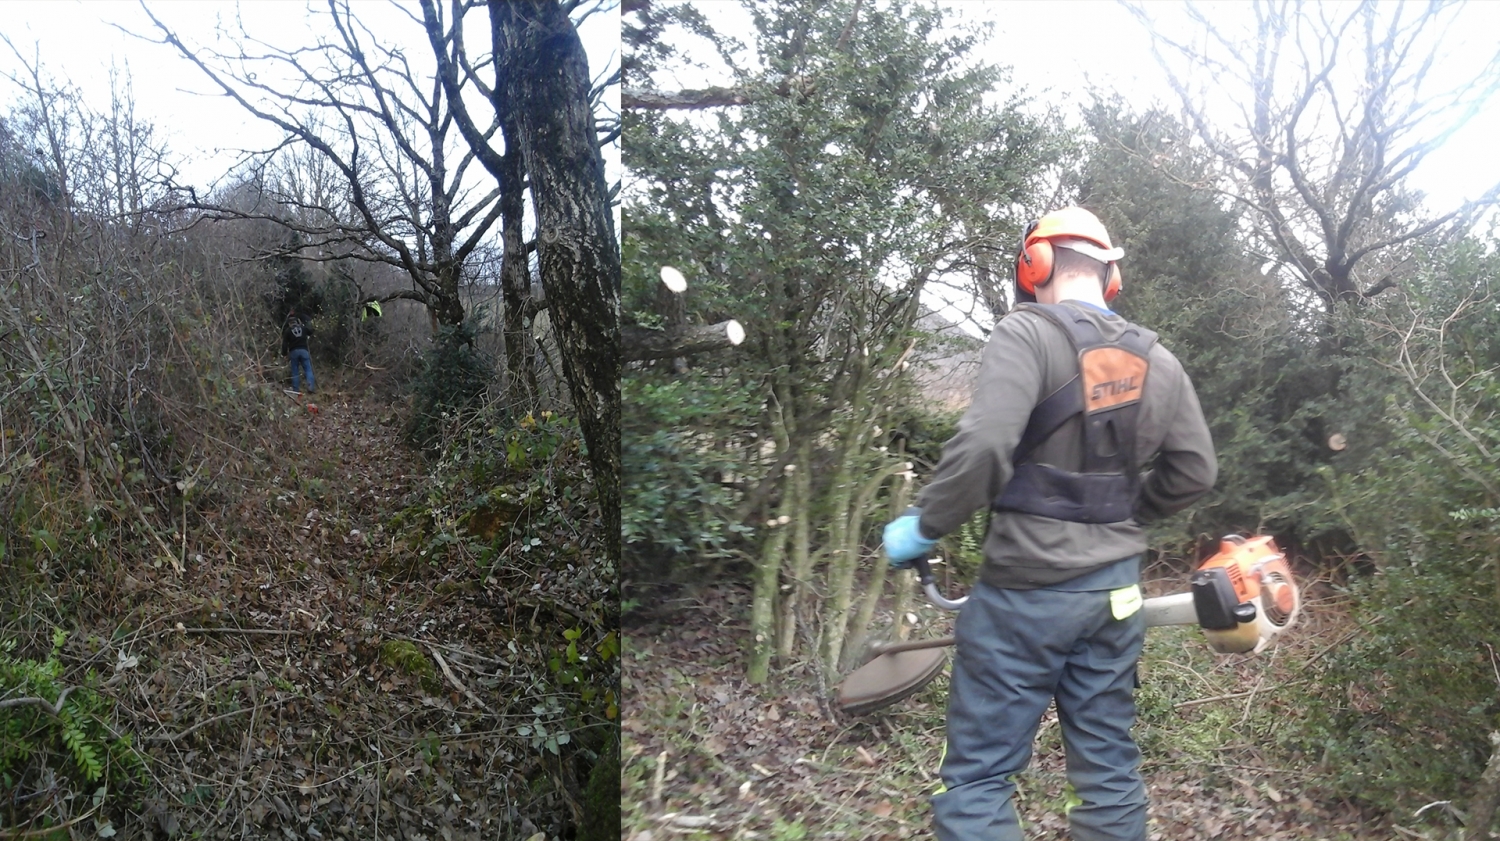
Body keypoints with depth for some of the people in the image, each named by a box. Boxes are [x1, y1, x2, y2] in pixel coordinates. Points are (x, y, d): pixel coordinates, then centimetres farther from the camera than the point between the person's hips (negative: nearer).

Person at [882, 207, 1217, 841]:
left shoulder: (1030, 332, -13)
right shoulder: (1157, 359, 7)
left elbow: (982, 446, -26)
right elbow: (1195, 471, 12)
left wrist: (923, 527, -13)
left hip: (1027, 591, -6)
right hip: (1115, 591, 7)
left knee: (978, 776, 3)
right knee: (1109, 768, 17)